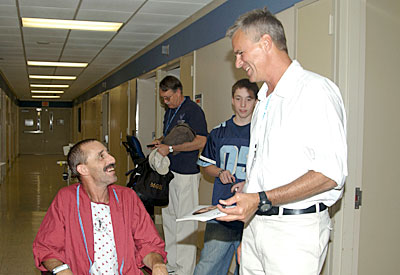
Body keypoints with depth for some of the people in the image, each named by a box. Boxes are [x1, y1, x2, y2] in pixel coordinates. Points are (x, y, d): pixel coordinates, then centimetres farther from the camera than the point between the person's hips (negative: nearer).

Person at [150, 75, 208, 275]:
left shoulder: (193, 110, -12)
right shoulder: (169, 111, 16)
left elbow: (200, 141, -20)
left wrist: (170, 148, -21)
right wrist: (160, 141, 6)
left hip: (186, 174, -9)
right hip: (167, 171, 9)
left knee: (185, 222, -3)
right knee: (168, 217, 14)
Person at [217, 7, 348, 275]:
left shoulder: (316, 90, -11)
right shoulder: (265, 100, 18)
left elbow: (330, 174, -19)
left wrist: (261, 199, -22)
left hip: (295, 230, -7)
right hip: (256, 223, 8)